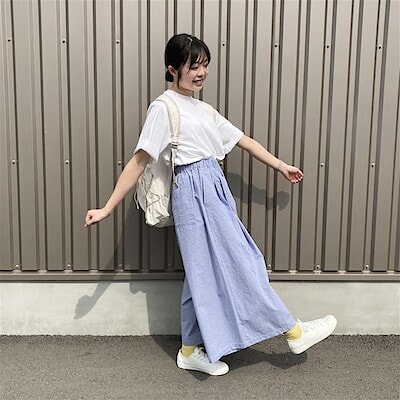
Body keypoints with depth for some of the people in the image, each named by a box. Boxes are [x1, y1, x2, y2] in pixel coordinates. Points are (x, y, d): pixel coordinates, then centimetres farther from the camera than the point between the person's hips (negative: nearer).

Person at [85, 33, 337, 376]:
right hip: (194, 192, -9)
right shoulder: (163, 108, -6)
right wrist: (108, 208, -11)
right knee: (238, 263, -1)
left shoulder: (204, 110, 17)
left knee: (207, 270, 11)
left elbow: (242, 140, 23)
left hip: (215, 190, 9)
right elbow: (139, 162, -8)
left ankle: (191, 351, 24)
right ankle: (294, 331, 12)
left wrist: (281, 166, 28)